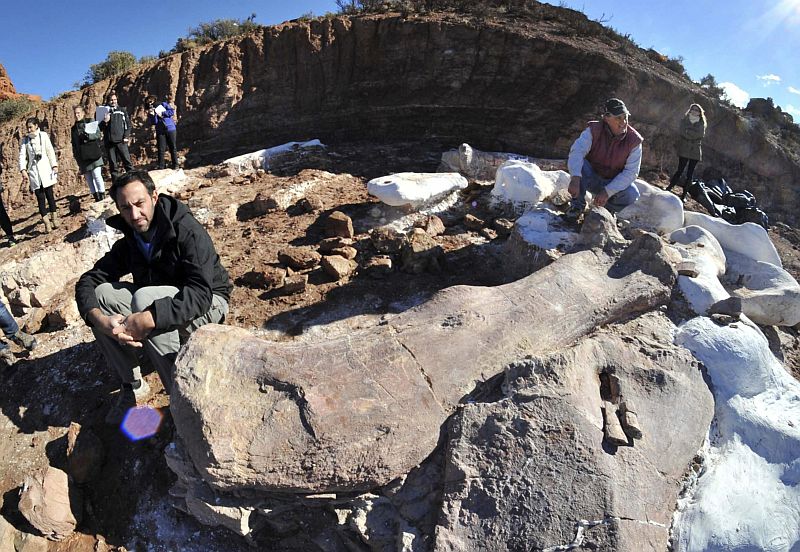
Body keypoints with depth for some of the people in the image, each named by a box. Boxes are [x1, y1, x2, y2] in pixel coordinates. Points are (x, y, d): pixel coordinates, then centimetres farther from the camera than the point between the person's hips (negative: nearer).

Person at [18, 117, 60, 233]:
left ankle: (54, 217, 15)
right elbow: (22, 155, 1)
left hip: (45, 169, -1)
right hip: (33, 171, 1)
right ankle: (46, 222, -1)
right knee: (40, 197, -1)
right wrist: (23, 170, -12)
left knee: (49, 194, 4)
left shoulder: (43, 135, 4)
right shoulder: (25, 139, 6)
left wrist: (54, 165, -3)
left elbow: (50, 151, 4)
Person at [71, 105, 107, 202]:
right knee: (88, 178, 1)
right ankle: (97, 199, 4)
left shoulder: (91, 121, 6)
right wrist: (77, 160, 12)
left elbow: (98, 134, -4)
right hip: (82, 157, 4)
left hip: (94, 154, -4)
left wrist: (88, 136, -22)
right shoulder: (74, 128, 17)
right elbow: (74, 145, 18)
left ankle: (102, 198, -6)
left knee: (97, 175, -11)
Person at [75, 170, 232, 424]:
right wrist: (100, 320, -26)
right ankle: (132, 384, -2)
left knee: (144, 298, -33)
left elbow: (200, 293, -33)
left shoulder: (187, 231, -23)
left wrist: (146, 320, -44)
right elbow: (87, 281, -5)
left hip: (208, 303, -7)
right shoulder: (129, 243, 0)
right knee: (99, 294, -11)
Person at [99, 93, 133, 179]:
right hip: (109, 142, 1)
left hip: (121, 141, -1)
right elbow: (100, 128, 11)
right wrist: (104, 122, -9)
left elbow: (128, 124, 8)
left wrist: (126, 136, -4)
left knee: (127, 161, -6)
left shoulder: (122, 110, 11)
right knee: (113, 164, 3)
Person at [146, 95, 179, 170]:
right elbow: (153, 123, -3)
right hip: (160, 131, 1)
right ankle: (161, 166, -2)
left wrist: (162, 113, -8)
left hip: (171, 129, -1)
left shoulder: (163, 105, 8)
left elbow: (172, 111, -5)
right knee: (161, 150, -5)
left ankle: (175, 165, 10)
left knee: (173, 148, 2)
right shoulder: (150, 112, 11)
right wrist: (153, 115, -17)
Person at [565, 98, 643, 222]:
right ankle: (577, 206, -17)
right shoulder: (594, 130, -16)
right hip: (591, 178, -1)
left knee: (632, 194, -29)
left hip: (614, 183, 1)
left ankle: (608, 210, 2)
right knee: (578, 164, -31)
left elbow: (631, 172, -18)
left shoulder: (634, 141, -14)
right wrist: (575, 178, -53)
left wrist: (608, 191, -32)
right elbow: (577, 151, -33)